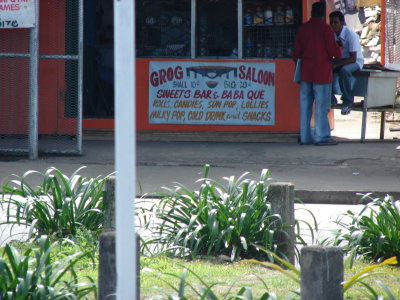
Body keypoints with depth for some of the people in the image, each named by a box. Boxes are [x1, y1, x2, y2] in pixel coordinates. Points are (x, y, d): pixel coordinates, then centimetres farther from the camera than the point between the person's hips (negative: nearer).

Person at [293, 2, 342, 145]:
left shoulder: (303, 28, 8)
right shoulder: (325, 28, -9)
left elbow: (296, 52, 11)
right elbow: (333, 50, -12)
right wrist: (339, 50, 10)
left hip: (305, 73, 6)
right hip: (321, 73, -5)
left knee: (305, 104, 8)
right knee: (321, 105, -3)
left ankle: (305, 136, 9)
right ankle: (321, 136, -5)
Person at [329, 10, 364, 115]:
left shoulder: (351, 35, -23)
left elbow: (353, 58, -25)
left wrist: (336, 65, -32)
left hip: (355, 62, -6)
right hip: (340, 60, 6)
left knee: (344, 70, -39)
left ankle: (347, 102, -21)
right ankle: (331, 99, -3)